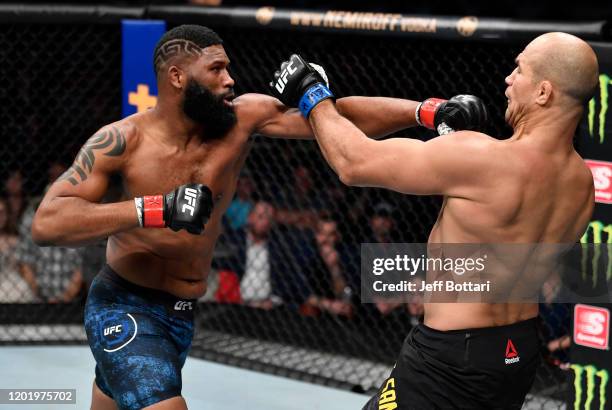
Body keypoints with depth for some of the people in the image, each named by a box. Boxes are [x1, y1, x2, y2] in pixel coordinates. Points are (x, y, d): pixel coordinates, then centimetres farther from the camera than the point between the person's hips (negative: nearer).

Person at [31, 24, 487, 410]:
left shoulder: (244, 117, -6)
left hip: (182, 316, 6)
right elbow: (47, 223, -22)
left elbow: (338, 116, -12)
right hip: (125, 311, -6)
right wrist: (155, 210, -31)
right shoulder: (123, 140, -16)